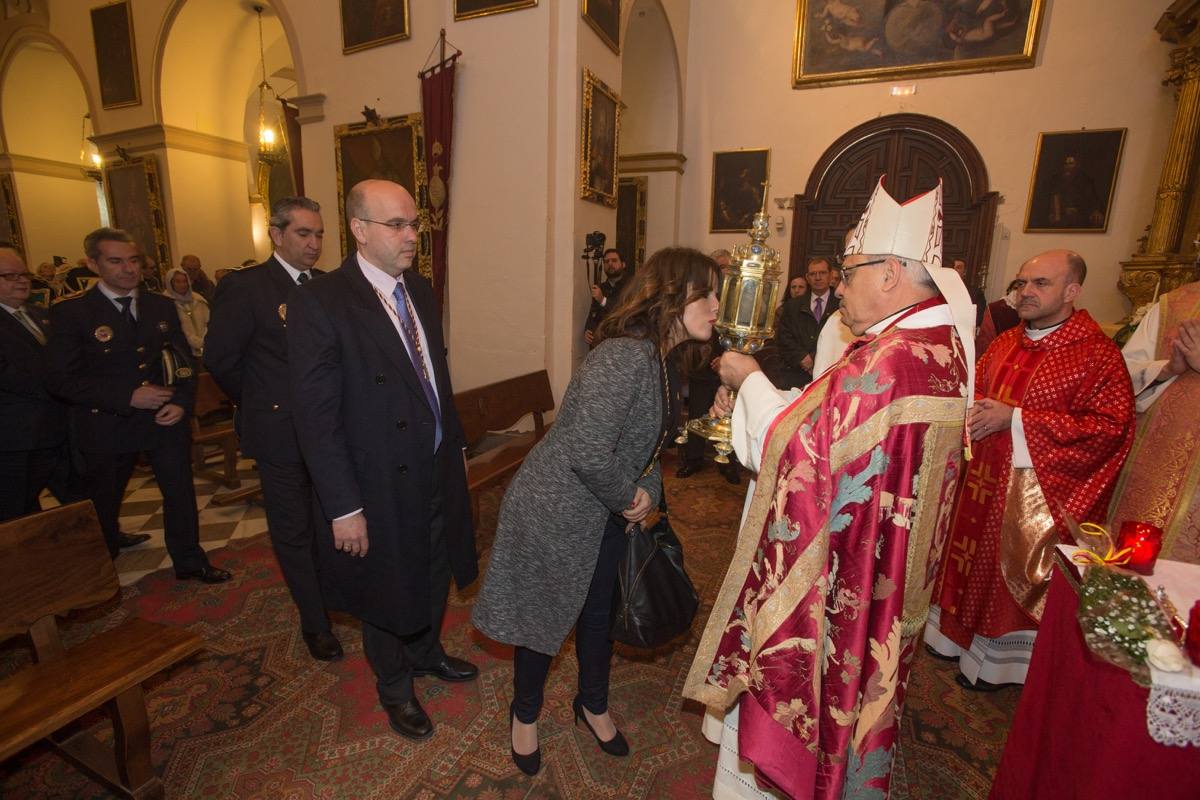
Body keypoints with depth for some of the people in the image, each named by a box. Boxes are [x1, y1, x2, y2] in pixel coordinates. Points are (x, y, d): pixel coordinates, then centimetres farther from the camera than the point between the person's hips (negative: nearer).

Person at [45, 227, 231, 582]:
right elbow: (61, 379, -13)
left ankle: (189, 562, 27)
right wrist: (128, 397, -21)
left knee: (181, 492, 8)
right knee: (103, 502, 19)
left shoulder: (161, 306, 2)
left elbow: (183, 358, 6)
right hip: (106, 425, -2)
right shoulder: (71, 311, -9)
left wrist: (182, 402, -9)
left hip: (165, 417, 2)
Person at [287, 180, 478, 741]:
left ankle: (426, 652, 55)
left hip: (438, 470, 6)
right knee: (388, 589, 18)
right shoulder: (319, 302, -18)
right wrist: (343, 508, -18)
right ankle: (395, 687, 47)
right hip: (382, 484, -6)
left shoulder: (421, 290, 3)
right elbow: (314, 416, -19)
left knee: (435, 577, 25)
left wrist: (456, 444, 12)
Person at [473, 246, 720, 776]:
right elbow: (587, 452, -33)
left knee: (599, 613, 24)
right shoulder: (625, 356, -28)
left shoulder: (661, 360, 3)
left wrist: (649, 487, -5)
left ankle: (593, 706, 52)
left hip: (606, 515, 8)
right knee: (544, 616, 15)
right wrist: (628, 499, -16)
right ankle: (525, 713, 46)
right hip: (554, 512, -8)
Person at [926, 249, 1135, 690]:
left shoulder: (1098, 355, -11)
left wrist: (1016, 419, -22)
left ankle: (996, 659, 30)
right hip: (983, 482, 5)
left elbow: (1110, 425, -17)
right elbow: (974, 390, 16)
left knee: (1012, 571, 10)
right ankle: (961, 635, 36)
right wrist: (976, 410, -8)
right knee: (973, 557, 16)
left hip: (1034, 492, -5)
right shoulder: (1004, 343, 6)